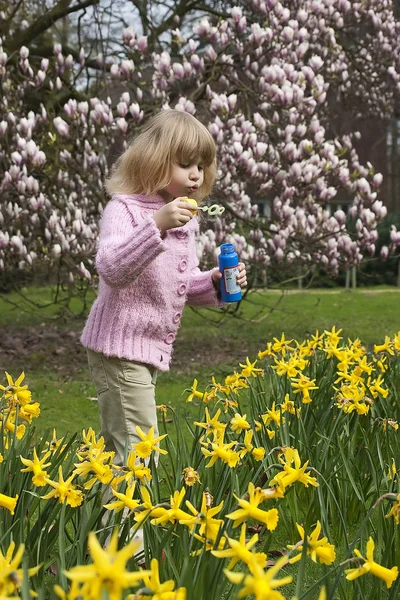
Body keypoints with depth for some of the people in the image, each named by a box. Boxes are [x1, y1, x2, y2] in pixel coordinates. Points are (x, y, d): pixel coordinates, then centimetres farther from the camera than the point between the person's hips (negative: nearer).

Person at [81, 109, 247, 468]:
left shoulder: (186, 220, 11)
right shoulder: (124, 209, -15)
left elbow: (185, 285, 20)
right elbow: (111, 269, -31)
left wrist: (215, 283, 0)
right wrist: (157, 225, -40)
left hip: (152, 351, 9)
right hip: (119, 347, -9)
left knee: (117, 446, 16)